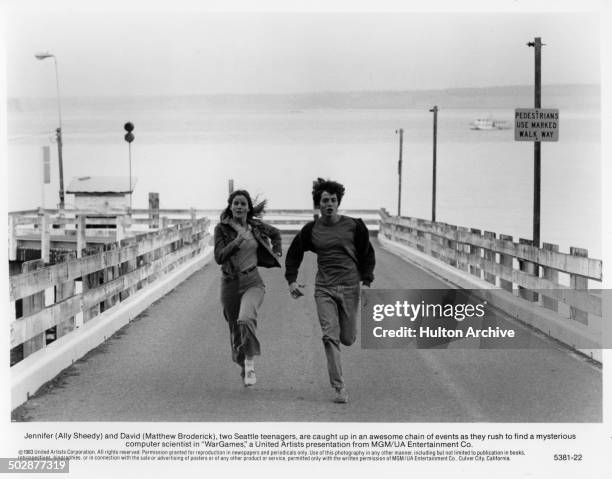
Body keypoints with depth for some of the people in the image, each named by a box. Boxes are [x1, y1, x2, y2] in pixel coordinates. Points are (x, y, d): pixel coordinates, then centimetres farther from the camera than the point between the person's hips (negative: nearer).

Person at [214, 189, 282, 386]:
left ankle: (250, 363, -15)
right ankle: (243, 367, 35)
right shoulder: (222, 228, -6)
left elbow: (275, 233, 24)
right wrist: (237, 241, -28)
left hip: (252, 281, 0)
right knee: (235, 330, 11)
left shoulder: (256, 226, 2)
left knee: (246, 319, -28)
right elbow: (219, 257, -17)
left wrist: (276, 252, 13)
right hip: (230, 282, 0)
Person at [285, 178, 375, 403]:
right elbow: (293, 254, 15)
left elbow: (367, 255, 9)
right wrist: (291, 280, 4)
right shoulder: (311, 230, 2)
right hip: (324, 289, 0)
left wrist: (366, 282, 1)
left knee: (347, 338, 6)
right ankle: (339, 388, -7)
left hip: (350, 287, 0)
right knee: (330, 337, -11)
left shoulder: (354, 226, 0)